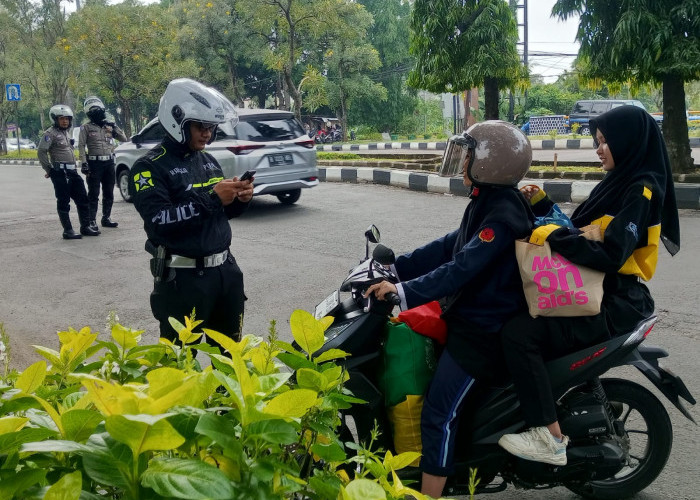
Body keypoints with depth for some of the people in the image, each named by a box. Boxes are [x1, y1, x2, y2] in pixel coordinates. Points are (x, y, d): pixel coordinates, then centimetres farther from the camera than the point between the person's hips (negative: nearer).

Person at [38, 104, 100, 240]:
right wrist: (48, 169, -11)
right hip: (60, 172, -8)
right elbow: (41, 151, -13)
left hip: (72, 171, 8)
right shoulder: (51, 133, -7)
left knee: (82, 199, 8)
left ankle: (85, 227, 16)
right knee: (63, 202, -3)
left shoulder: (67, 132, 18)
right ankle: (68, 230, 1)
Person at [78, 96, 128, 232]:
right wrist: (83, 163, -15)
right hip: (94, 163, -5)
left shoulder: (109, 126, 12)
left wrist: (115, 128, -3)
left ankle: (106, 218, 24)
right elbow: (81, 146, -6)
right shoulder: (86, 127, -1)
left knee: (109, 193, 12)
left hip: (109, 163, 5)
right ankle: (92, 221, -2)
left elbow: (124, 139, 12)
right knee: (93, 194, -4)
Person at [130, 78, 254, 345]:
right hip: (183, 278, -7)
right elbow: (158, 220, -25)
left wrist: (240, 200, -3)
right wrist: (211, 198, -27)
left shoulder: (208, 160, 11)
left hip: (225, 269, 7)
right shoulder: (150, 167, -11)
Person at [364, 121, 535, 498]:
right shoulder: (487, 202, 10)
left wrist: (403, 292, -34)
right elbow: (447, 247, 12)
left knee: (438, 415, -13)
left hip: (484, 329, -11)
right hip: (467, 317, 11)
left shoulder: (503, 214, -22)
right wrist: (394, 268, 6)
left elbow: (462, 269, -30)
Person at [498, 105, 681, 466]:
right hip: (594, 293, 10)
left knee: (519, 333, -25)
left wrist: (554, 236, -23)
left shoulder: (642, 191, -15)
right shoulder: (619, 183, 14)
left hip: (615, 304, -10)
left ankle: (549, 439, -19)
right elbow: (582, 233, 15)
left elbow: (610, 256, -27)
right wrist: (544, 206, 5)